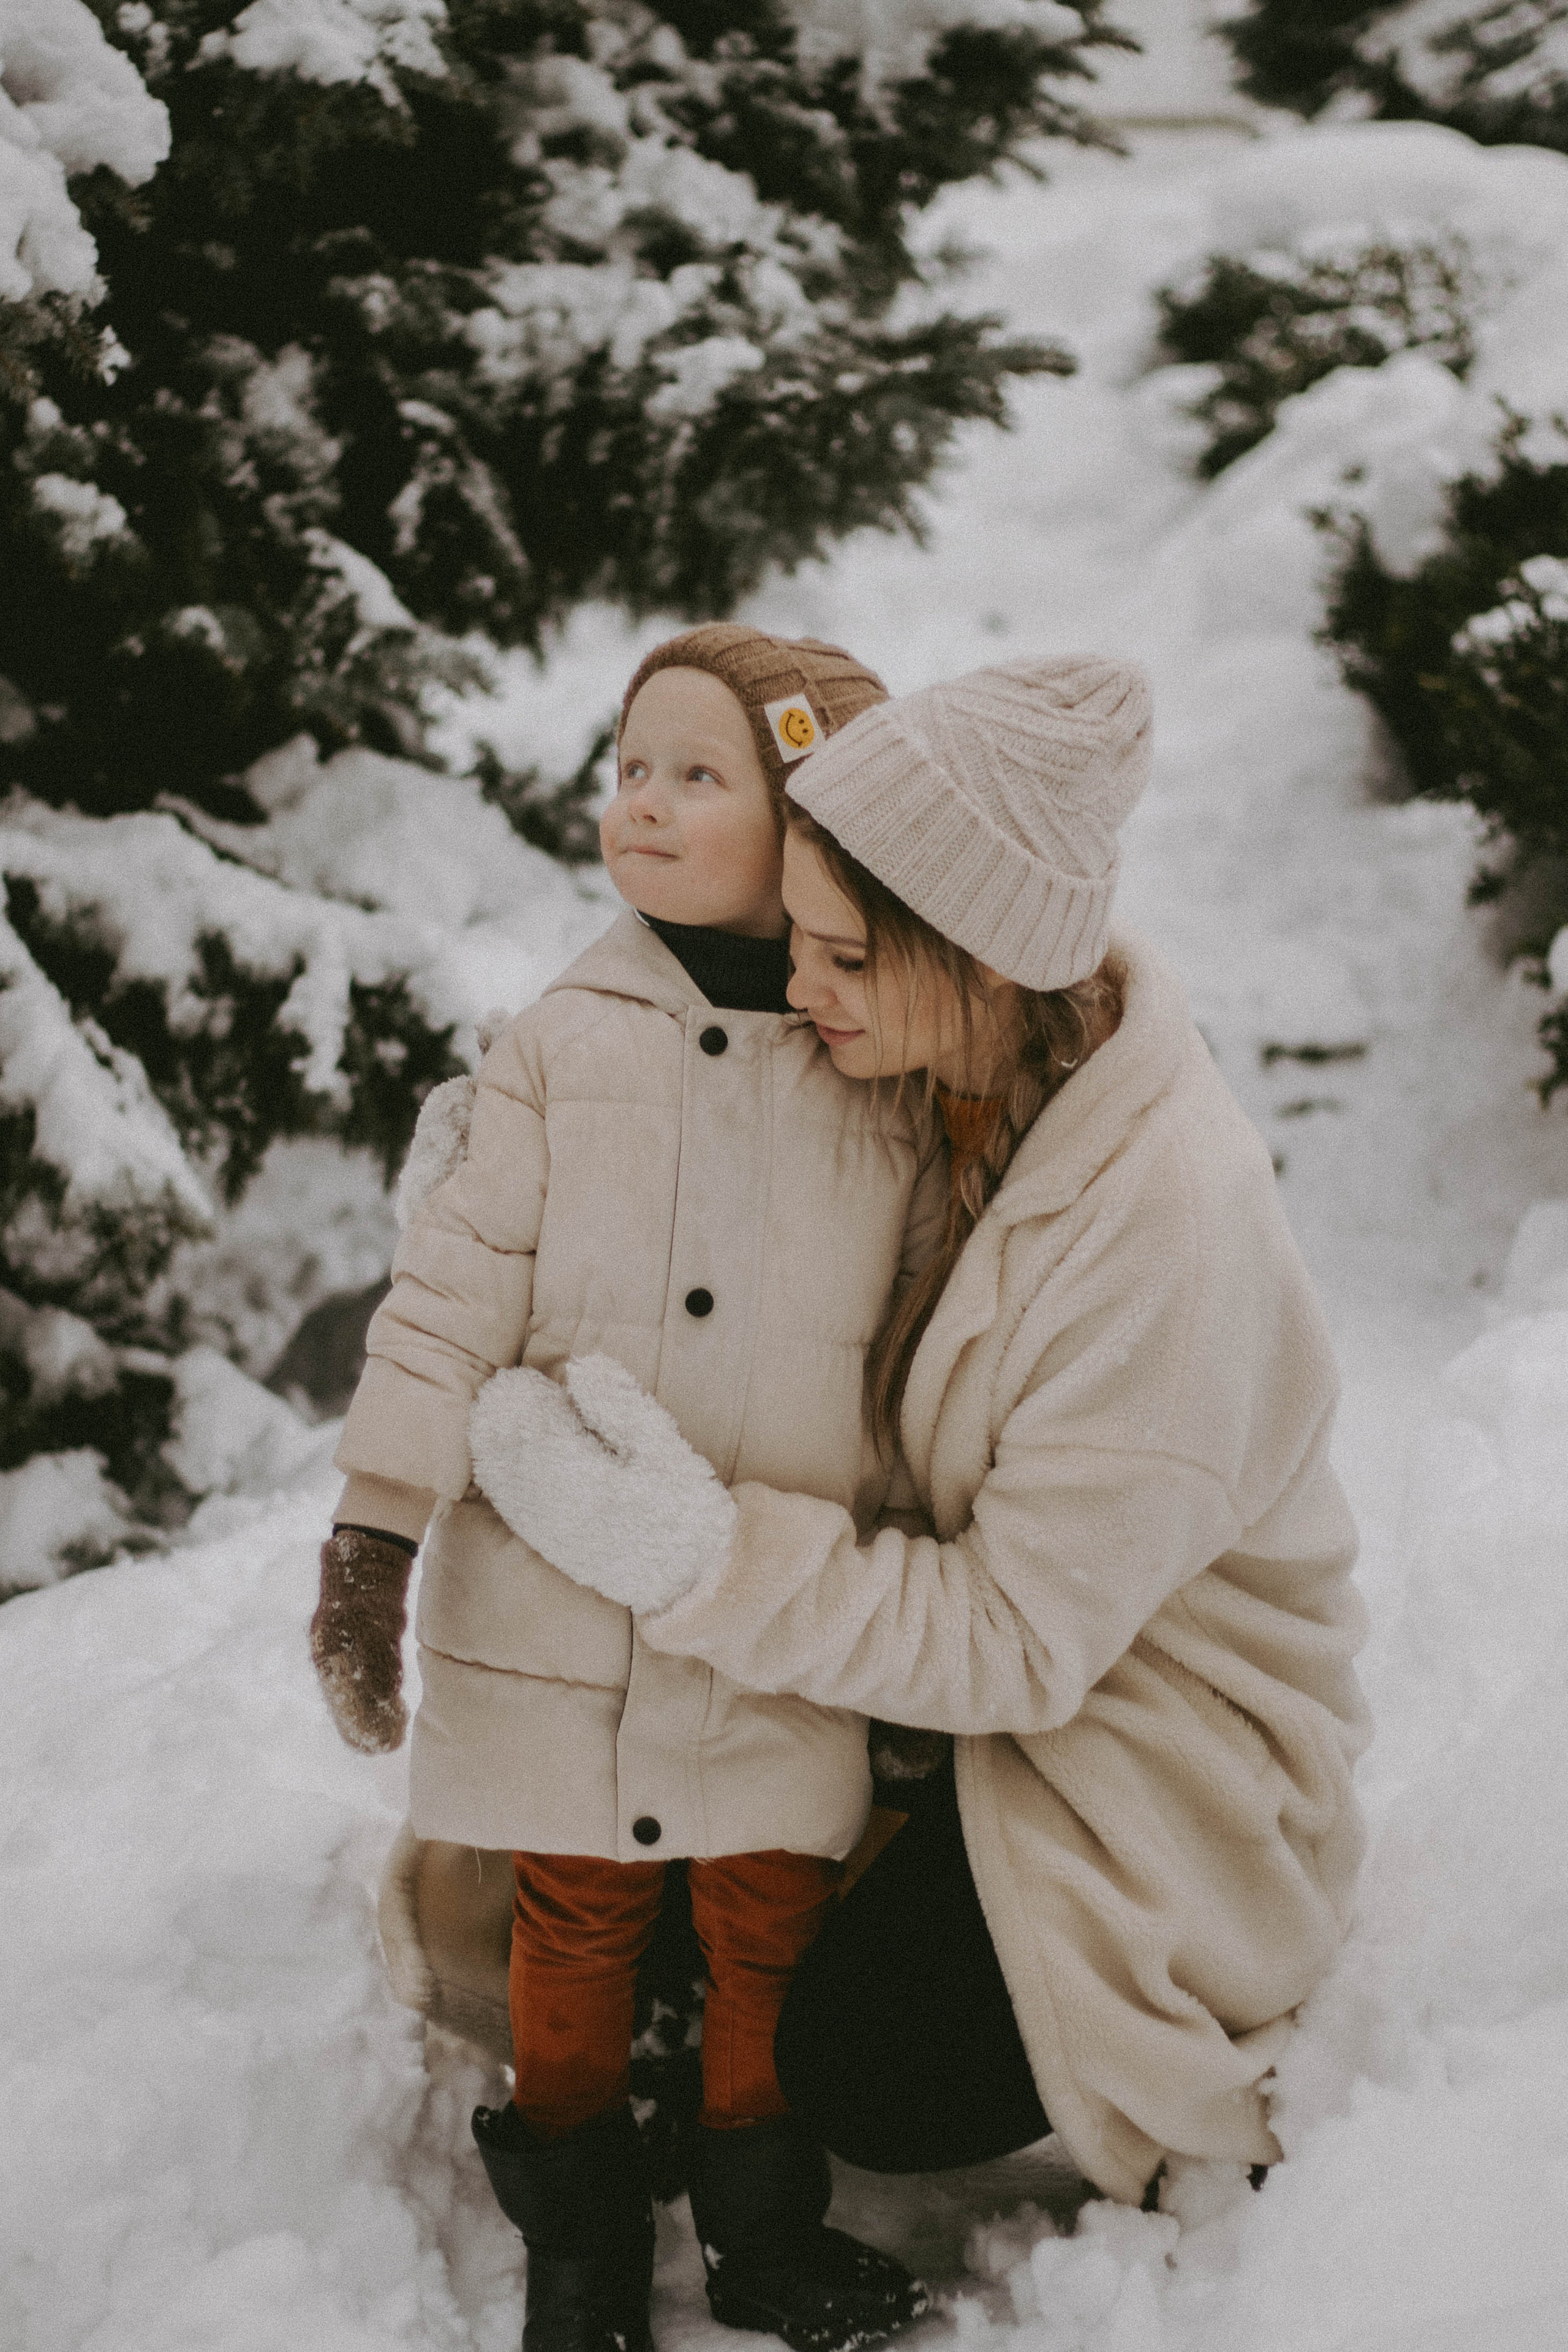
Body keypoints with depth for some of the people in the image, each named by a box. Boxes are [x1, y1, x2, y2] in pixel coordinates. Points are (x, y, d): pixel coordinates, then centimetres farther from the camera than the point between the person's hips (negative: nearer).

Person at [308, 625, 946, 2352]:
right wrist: (373, 1531, -9)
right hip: (558, 1605, 0)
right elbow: (454, 1294, -4)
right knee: (575, 1919, 12)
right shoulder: (561, 1049, -4)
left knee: (770, 1929, 9)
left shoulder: (897, 1082, -2)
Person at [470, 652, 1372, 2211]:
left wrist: (698, 1559, -39)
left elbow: (1020, 1640, -32)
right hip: (1007, 1634, 7)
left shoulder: (1170, 1229, -36)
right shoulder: (953, 1080, -12)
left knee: (869, 2083, -11)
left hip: (1158, 1733, -7)